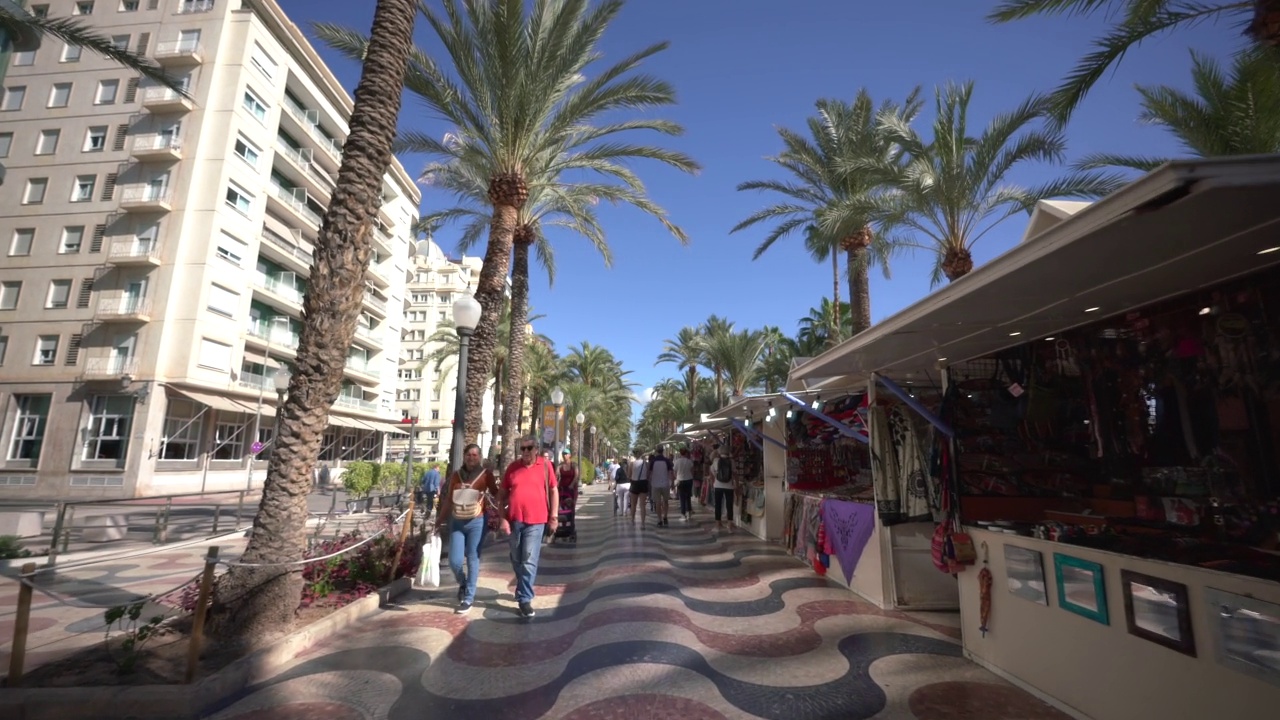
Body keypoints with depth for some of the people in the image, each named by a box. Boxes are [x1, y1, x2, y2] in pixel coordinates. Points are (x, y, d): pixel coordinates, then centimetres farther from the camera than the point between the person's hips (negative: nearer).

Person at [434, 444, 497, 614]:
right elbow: (448, 500, 12)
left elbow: (497, 495, 2)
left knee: (473, 560, 3)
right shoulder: (456, 475, 7)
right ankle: (462, 584, 33)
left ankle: (468, 598, 17)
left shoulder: (486, 475, -3)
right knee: (454, 561, 2)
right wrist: (440, 521, 13)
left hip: (476, 522, -3)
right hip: (456, 522, 3)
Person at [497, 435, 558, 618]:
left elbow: (553, 491, 3)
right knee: (516, 560, 18)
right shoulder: (513, 467, 3)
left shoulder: (545, 465, -2)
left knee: (529, 561, -5)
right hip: (514, 520, 3)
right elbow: (502, 494, 6)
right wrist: (502, 518, -1)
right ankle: (523, 588, 41)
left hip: (536, 521, -3)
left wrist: (553, 516, 0)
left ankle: (525, 599, 6)